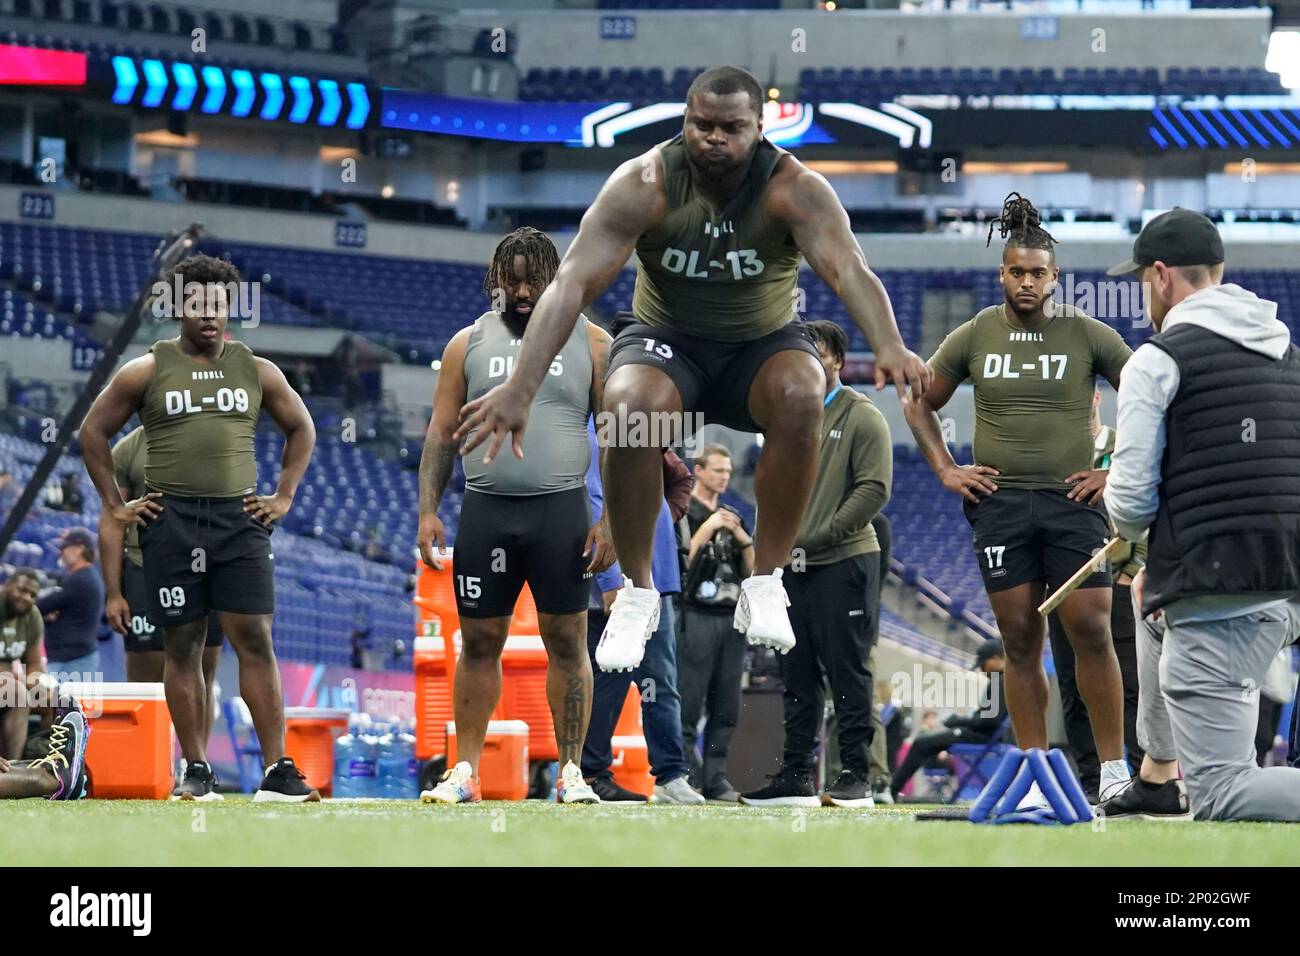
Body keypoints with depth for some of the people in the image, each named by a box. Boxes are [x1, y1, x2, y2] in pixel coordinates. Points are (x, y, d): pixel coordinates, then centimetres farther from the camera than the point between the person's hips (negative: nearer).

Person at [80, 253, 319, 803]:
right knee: (183, 647, 2)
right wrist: (115, 505, 5)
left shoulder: (255, 371, 10)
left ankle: (277, 771, -10)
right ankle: (196, 771, 7)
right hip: (171, 522, -1)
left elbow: (301, 429, 21)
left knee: (255, 640, -7)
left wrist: (284, 497, 12)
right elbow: (94, 431, 10)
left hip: (240, 519, 1)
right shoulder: (147, 371, 4)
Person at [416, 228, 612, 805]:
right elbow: (441, 433, 9)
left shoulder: (591, 344, 4)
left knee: (567, 642, -1)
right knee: (479, 643, 4)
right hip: (486, 511, 2)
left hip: (561, 512, -2)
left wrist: (612, 518, -7)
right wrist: (428, 510, -2)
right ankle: (466, 772, 9)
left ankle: (571, 772, 3)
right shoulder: (468, 344, 9)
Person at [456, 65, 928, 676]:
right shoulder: (644, 185, -20)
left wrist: (889, 348, -57)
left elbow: (848, 270, -36)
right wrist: (521, 388, -41)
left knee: (800, 398, -35)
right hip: (666, 341, 0)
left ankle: (765, 583, -17)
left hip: (763, 344, 0)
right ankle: (637, 591, -14)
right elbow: (572, 283, -28)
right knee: (633, 409, -35)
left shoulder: (793, 189, -20)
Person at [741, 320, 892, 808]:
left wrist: (822, 535, -13)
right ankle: (795, 776, 11)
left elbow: (874, 488, -10)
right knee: (797, 674, 7)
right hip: (794, 566, 7)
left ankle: (856, 776, -6)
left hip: (844, 562, -7)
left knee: (846, 671, -7)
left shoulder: (861, 417, -2)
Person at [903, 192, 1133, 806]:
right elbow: (920, 404, 19)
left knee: (1091, 632, -9)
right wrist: (945, 469, 10)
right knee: (1020, 642, 1)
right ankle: (1036, 776, 3)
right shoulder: (974, 337, 7)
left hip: (1073, 502, -2)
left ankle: (1113, 771, -4)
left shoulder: (1087, 335, 1)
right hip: (999, 505, 2)